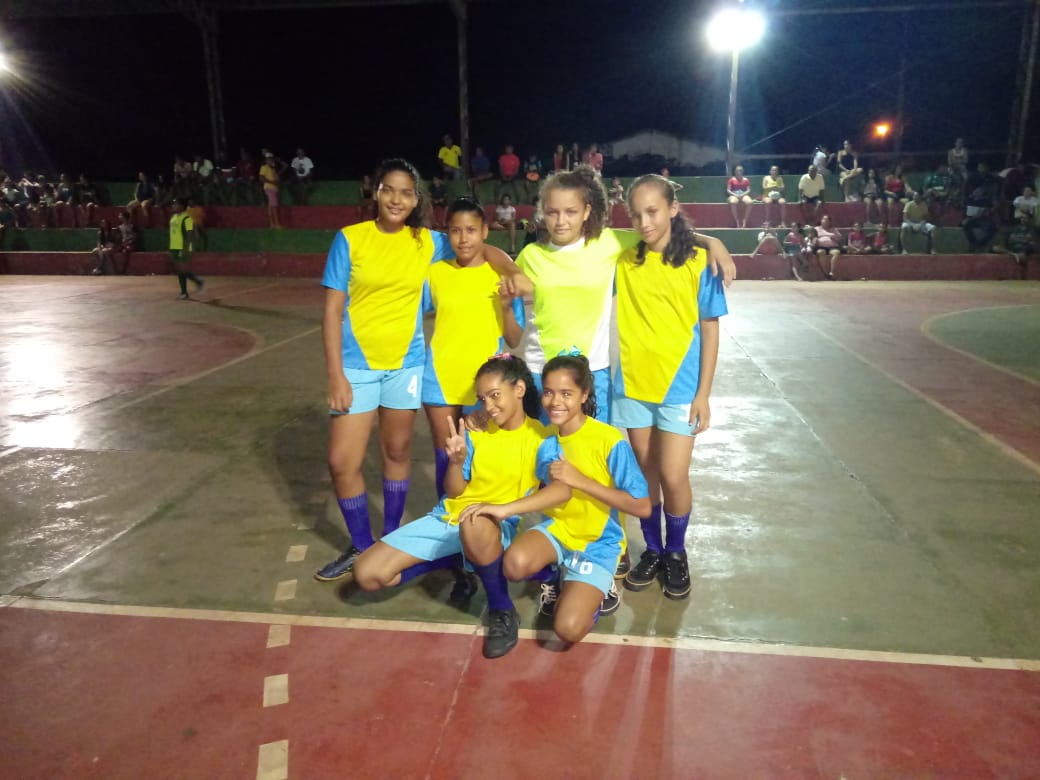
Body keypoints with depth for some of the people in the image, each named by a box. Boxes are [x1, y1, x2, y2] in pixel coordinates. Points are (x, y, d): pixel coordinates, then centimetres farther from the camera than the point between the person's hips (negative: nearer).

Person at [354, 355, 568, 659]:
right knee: (367, 574, -8)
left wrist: (506, 508, -39)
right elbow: (455, 492, 6)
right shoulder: (476, 432, 6)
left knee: (474, 527, -45)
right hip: (447, 518, 5)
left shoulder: (540, 438, -8)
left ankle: (502, 611, -17)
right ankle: (456, 562, 11)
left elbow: (562, 489, -27)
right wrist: (456, 460, -15)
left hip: (497, 527, -5)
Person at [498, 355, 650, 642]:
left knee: (568, 629, -22)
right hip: (556, 528, 4)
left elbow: (642, 506, -20)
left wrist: (579, 480, -25)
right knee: (515, 564, -30)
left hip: (598, 542, -4)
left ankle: (597, 590, 11)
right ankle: (558, 578, 5)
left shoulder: (609, 440, -20)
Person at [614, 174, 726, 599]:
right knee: (646, 474, 13)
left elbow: (710, 329, -4)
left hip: (679, 386, -2)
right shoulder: (623, 259, 0)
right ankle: (652, 550, 33)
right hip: (632, 383, 3)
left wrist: (703, 394, -7)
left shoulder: (698, 261, -7)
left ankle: (676, 553, 25)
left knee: (673, 478, -1)